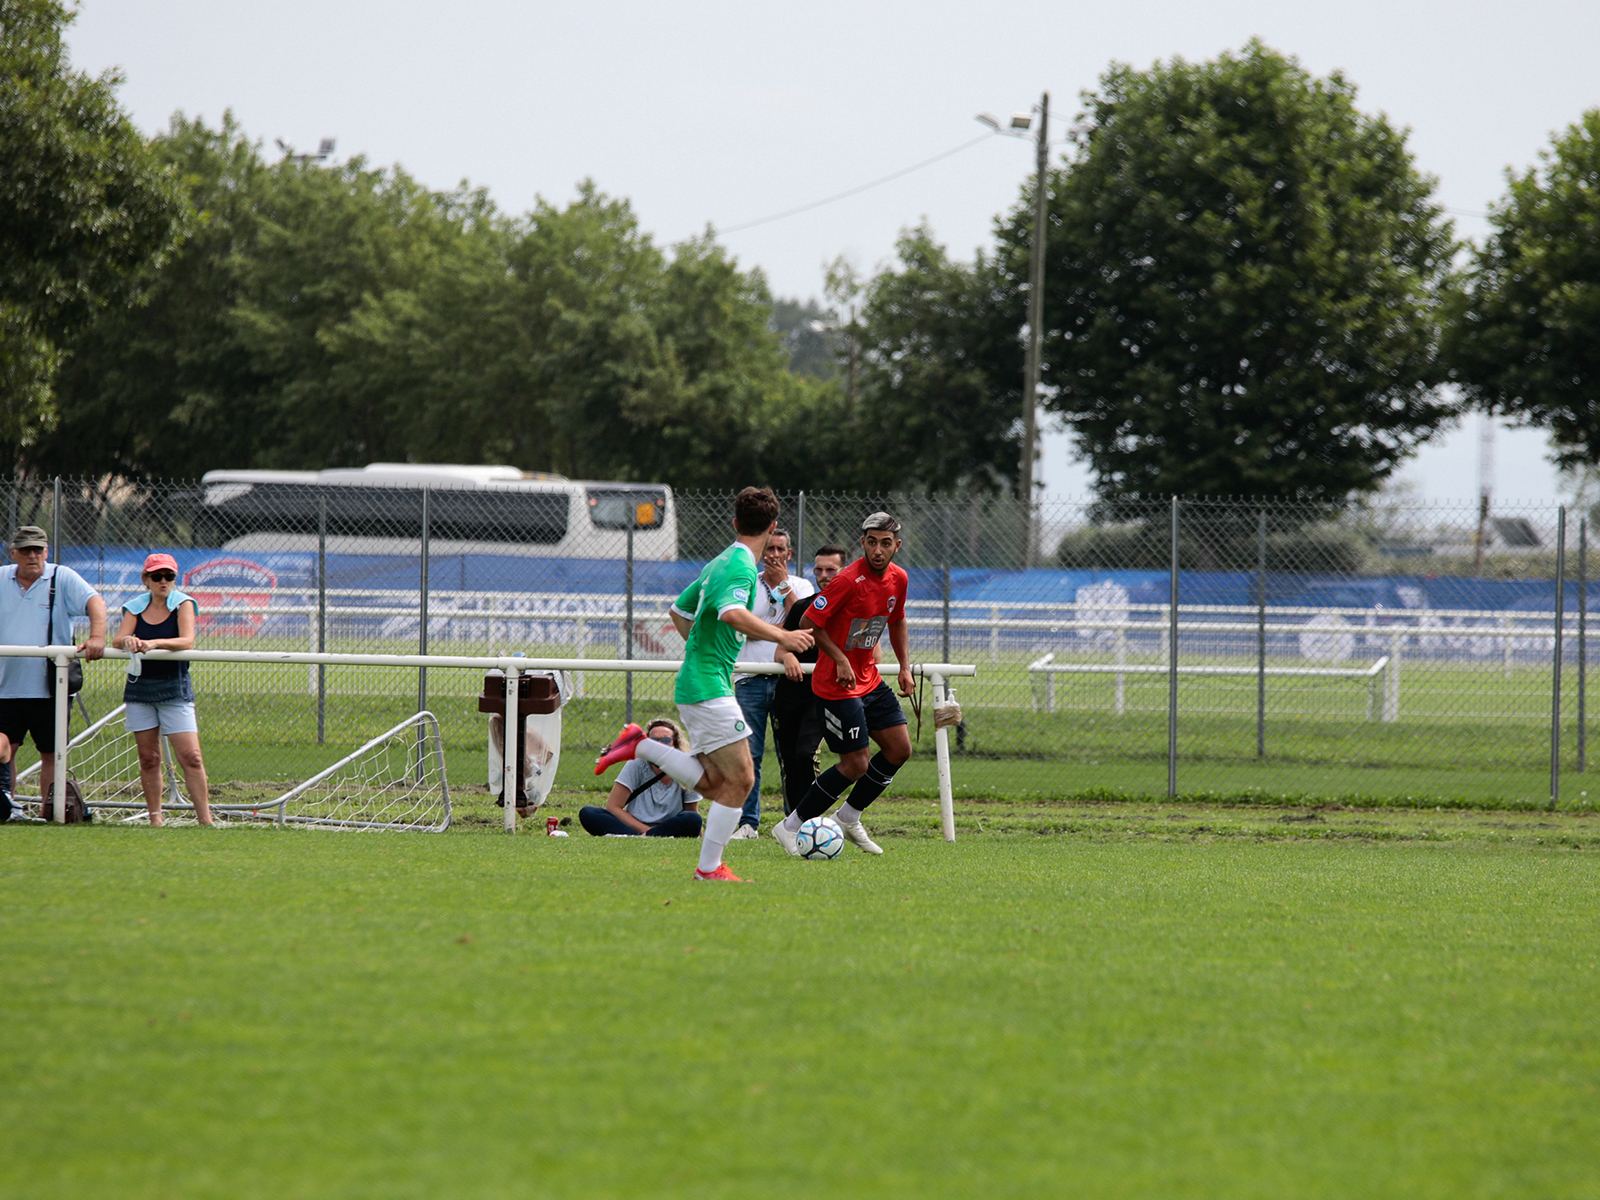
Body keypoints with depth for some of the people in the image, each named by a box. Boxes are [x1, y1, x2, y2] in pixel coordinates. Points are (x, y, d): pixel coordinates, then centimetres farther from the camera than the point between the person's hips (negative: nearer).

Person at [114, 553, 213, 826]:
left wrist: (154, 643, -33)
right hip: (139, 687, 3)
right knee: (148, 759, 4)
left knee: (190, 757, -10)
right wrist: (128, 640, -30)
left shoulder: (183, 604, -2)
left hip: (174, 688, -3)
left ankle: (205, 819, -9)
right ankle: (155, 819, 11)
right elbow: (118, 640, -6)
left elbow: (187, 641, -17)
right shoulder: (136, 607, 6)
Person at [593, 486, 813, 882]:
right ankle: (709, 870, -4)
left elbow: (679, 610, 28)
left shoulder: (720, 563, 16)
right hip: (709, 688, -10)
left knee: (714, 783, 8)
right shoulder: (741, 566, -13)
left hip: (695, 683, 10)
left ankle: (641, 748, 6)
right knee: (740, 779, -7)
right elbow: (731, 613, -34)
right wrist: (781, 637, -30)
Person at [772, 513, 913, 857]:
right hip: (837, 685, -8)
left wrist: (905, 667, 12)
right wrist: (840, 660, -21)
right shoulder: (849, 580, -22)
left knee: (899, 749, 6)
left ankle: (849, 819, 22)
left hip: (870, 681, 8)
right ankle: (790, 827, 1)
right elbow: (809, 622, -17)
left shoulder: (898, 579, 3)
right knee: (856, 764, -9)